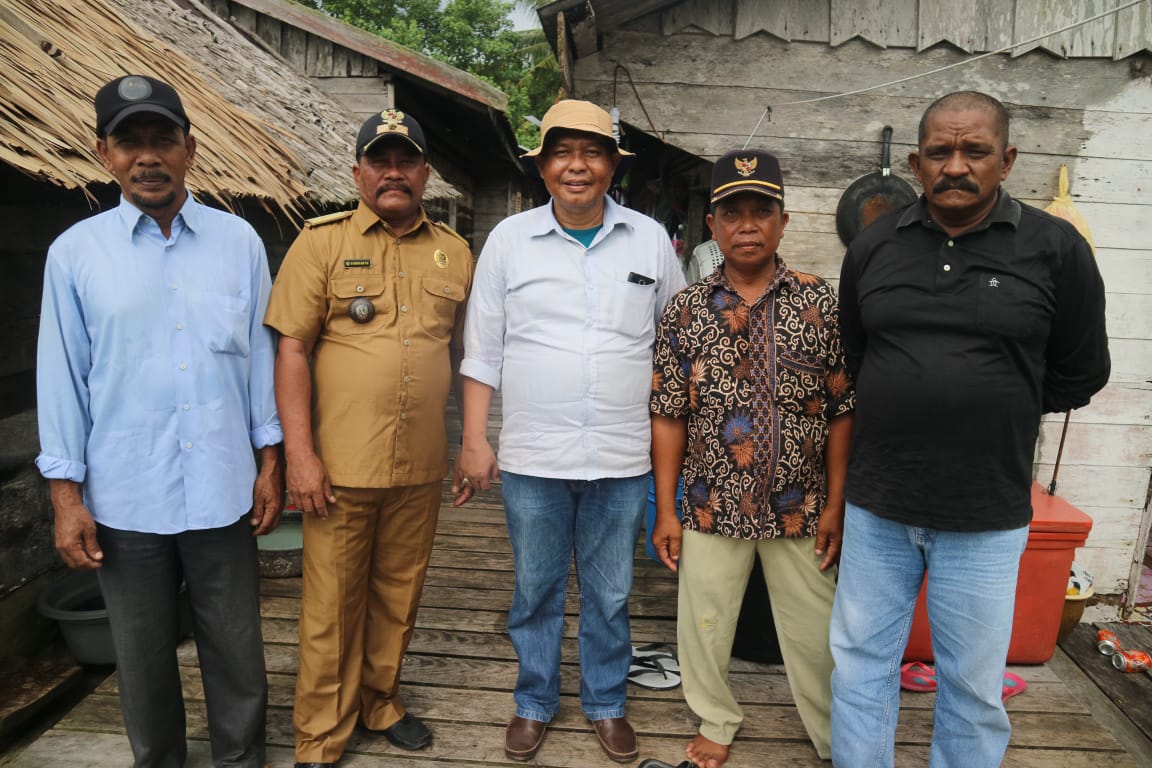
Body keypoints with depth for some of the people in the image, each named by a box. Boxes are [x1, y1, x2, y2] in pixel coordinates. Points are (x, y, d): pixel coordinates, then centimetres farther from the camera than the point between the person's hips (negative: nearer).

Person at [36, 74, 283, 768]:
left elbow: (261, 353, 4)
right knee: (143, 657, 15)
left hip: (223, 491, 0)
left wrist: (271, 462, 4)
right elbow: (62, 377, 2)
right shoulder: (75, 253, 0)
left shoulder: (239, 241, 1)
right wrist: (66, 494, -1)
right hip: (124, 498, 0)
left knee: (236, 650, 12)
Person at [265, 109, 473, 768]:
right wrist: (300, 454, -11)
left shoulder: (455, 252, 9)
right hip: (341, 464, -3)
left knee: (399, 595, 16)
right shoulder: (323, 242, -1)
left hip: (422, 466, 3)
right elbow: (292, 350, -5)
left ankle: (381, 701, 38)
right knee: (333, 601, 7)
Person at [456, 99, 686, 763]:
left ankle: (607, 703, 36)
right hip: (532, 458, 0)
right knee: (537, 591, 14)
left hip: (623, 459, 1)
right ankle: (535, 703, 35)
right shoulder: (510, 239, 1)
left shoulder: (650, 240, 3)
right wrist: (475, 440, 0)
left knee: (610, 595, 14)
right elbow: (484, 348, 4)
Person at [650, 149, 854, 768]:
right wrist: (665, 510, -1)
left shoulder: (820, 304, -3)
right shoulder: (685, 310, -1)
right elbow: (668, 416, 0)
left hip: (799, 510, -1)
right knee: (703, 626, 14)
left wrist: (835, 505, -4)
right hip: (711, 507, 1)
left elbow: (843, 413, -2)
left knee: (814, 635, 11)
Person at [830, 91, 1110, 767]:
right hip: (877, 505, 2)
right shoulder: (873, 248, 2)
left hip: (986, 515, -2)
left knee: (973, 685, 13)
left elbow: (1079, 374, 3)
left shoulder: (1057, 249, -6)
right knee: (862, 663, 14)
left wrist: (996, 409, 3)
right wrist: (903, 411, 8)